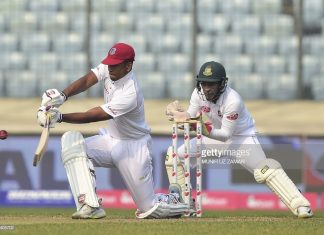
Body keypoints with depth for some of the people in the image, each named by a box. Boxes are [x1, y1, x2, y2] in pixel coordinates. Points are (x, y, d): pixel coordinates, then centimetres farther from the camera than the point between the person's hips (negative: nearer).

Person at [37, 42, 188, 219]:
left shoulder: (130, 94, -31)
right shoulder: (108, 69, -9)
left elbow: (92, 116, -34)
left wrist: (60, 117, -41)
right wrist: (62, 96, -39)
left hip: (133, 147, -7)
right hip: (110, 140, 7)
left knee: (148, 208, -5)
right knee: (71, 140, -21)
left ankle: (175, 198, 33)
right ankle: (91, 206, -23)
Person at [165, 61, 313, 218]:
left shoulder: (233, 101, -33)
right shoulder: (199, 94, -15)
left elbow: (225, 135, -31)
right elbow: (190, 117, -9)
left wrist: (203, 129, -46)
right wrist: (179, 113, -30)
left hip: (242, 137, -6)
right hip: (215, 135, 6)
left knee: (265, 169, -28)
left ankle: (301, 206, -31)